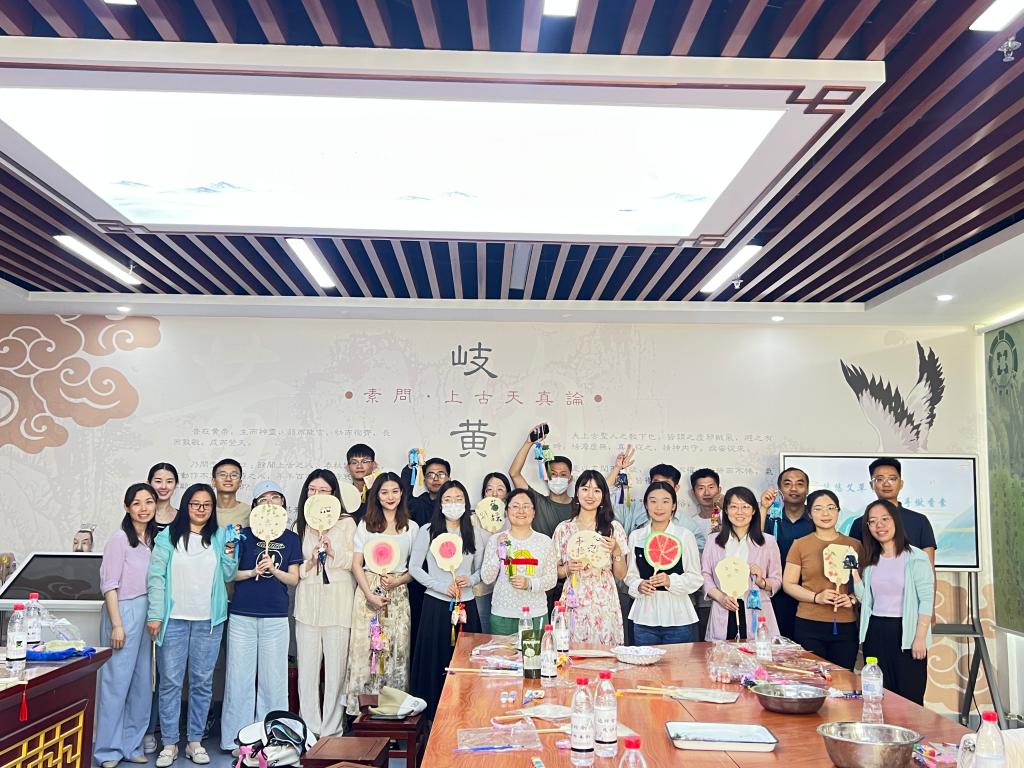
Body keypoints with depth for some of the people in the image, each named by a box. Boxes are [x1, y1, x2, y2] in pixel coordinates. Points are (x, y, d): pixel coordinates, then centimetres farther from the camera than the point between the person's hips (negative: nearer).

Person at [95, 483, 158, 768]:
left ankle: (131, 744, 21)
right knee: (117, 681, -2)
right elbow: (109, 585, -11)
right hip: (124, 612, -6)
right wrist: (116, 624, -14)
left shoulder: (155, 538, 10)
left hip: (148, 613, 6)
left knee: (142, 682, 10)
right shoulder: (120, 539, -8)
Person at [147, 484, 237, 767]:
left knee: (202, 682, 7)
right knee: (170, 682, 2)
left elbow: (228, 576, 8)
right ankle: (169, 743, 12)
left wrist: (230, 554, -10)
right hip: (174, 619, -2)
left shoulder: (220, 537, 7)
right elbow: (156, 577, -3)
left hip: (209, 621, 2)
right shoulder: (168, 536, 0)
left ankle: (195, 741, 18)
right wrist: (155, 615, -8)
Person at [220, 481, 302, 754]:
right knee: (239, 678, 3)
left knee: (273, 679, 4)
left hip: (276, 618, 1)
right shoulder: (245, 535, 4)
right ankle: (236, 739, 14)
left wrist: (273, 570, -12)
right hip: (242, 616, -1)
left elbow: (293, 579, 6)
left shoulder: (291, 539, 7)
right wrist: (254, 572, -13)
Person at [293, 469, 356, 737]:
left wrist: (333, 552, -15)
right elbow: (293, 569, 11)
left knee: (336, 669, 1)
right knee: (307, 669, 4)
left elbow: (355, 562, 0)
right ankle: (309, 731, 15)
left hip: (338, 603, -2)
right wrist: (310, 561, -8)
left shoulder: (347, 523, 2)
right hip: (308, 604, 3)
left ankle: (331, 731, 12)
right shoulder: (299, 525, 11)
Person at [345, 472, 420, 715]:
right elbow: (356, 564, 3)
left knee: (396, 650, -1)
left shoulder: (412, 528, 9)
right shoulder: (365, 525, 7)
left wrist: (398, 581, -11)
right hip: (368, 591, 0)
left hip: (398, 594, 1)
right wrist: (370, 594, -9)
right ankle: (363, 708, 6)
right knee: (365, 648, -3)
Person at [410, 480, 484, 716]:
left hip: (466, 605, 3)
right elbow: (414, 567, 0)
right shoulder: (428, 531, 0)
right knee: (434, 660, 0)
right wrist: (440, 585, -10)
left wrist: (470, 580, -8)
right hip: (436, 605, -2)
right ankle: (432, 712, 13)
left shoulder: (474, 532, 8)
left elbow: (481, 569, 14)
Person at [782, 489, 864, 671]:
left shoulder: (855, 545, 9)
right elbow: (788, 584, 3)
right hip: (809, 624, -1)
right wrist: (816, 597, -11)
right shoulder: (800, 545, 4)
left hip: (846, 626, 1)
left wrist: (852, 599, -6)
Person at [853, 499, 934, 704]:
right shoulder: (870, 560, 11)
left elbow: (926, 600, -8)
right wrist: (854, 573, -2)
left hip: (906, 632, -5)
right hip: (875, 632, 5)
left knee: (910, 698, -2)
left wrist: (920, 637, -13)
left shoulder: (916, 557, -4)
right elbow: (865, 599, 7)